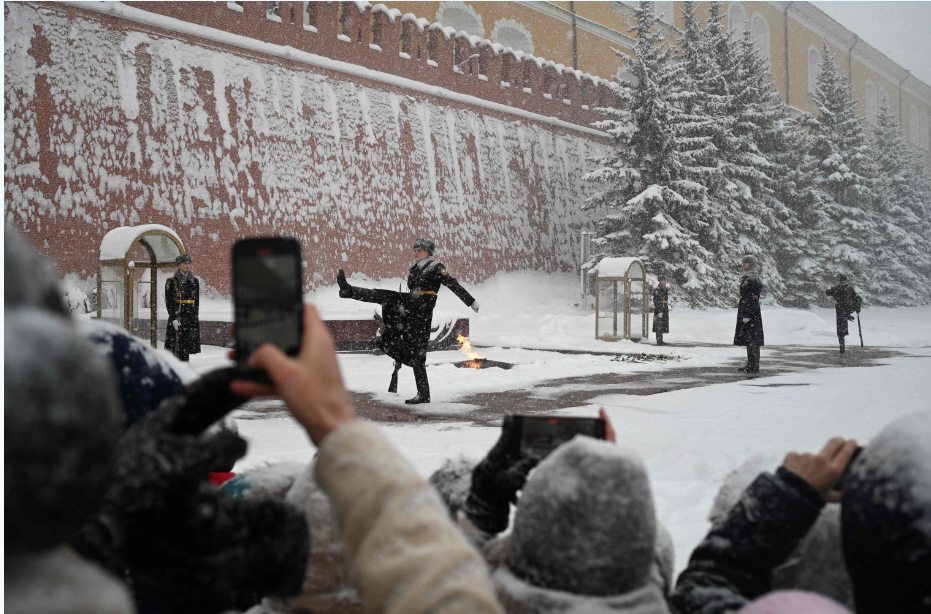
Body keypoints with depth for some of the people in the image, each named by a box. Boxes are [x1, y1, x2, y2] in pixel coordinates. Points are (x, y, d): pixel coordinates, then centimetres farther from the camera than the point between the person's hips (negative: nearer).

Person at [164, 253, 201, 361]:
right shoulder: (171, 281, -3)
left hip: (191, 317, 5)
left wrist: (196, 318, 10)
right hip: (176, 317, -5)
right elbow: (169, 302, -7)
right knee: (175, 346, -6)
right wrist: (174, 319, -15)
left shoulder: (194, 281, 12)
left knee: (186, 346, 7)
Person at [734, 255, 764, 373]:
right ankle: (751, 364, 21)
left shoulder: (750, 279, -17)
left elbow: (750, 299, -21)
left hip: (749, 312, -10)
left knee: (751, 339, -7)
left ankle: (754, 366, -4)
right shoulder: (755, 277, 15)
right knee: (749, 338, 14)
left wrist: (746, 315, -21)